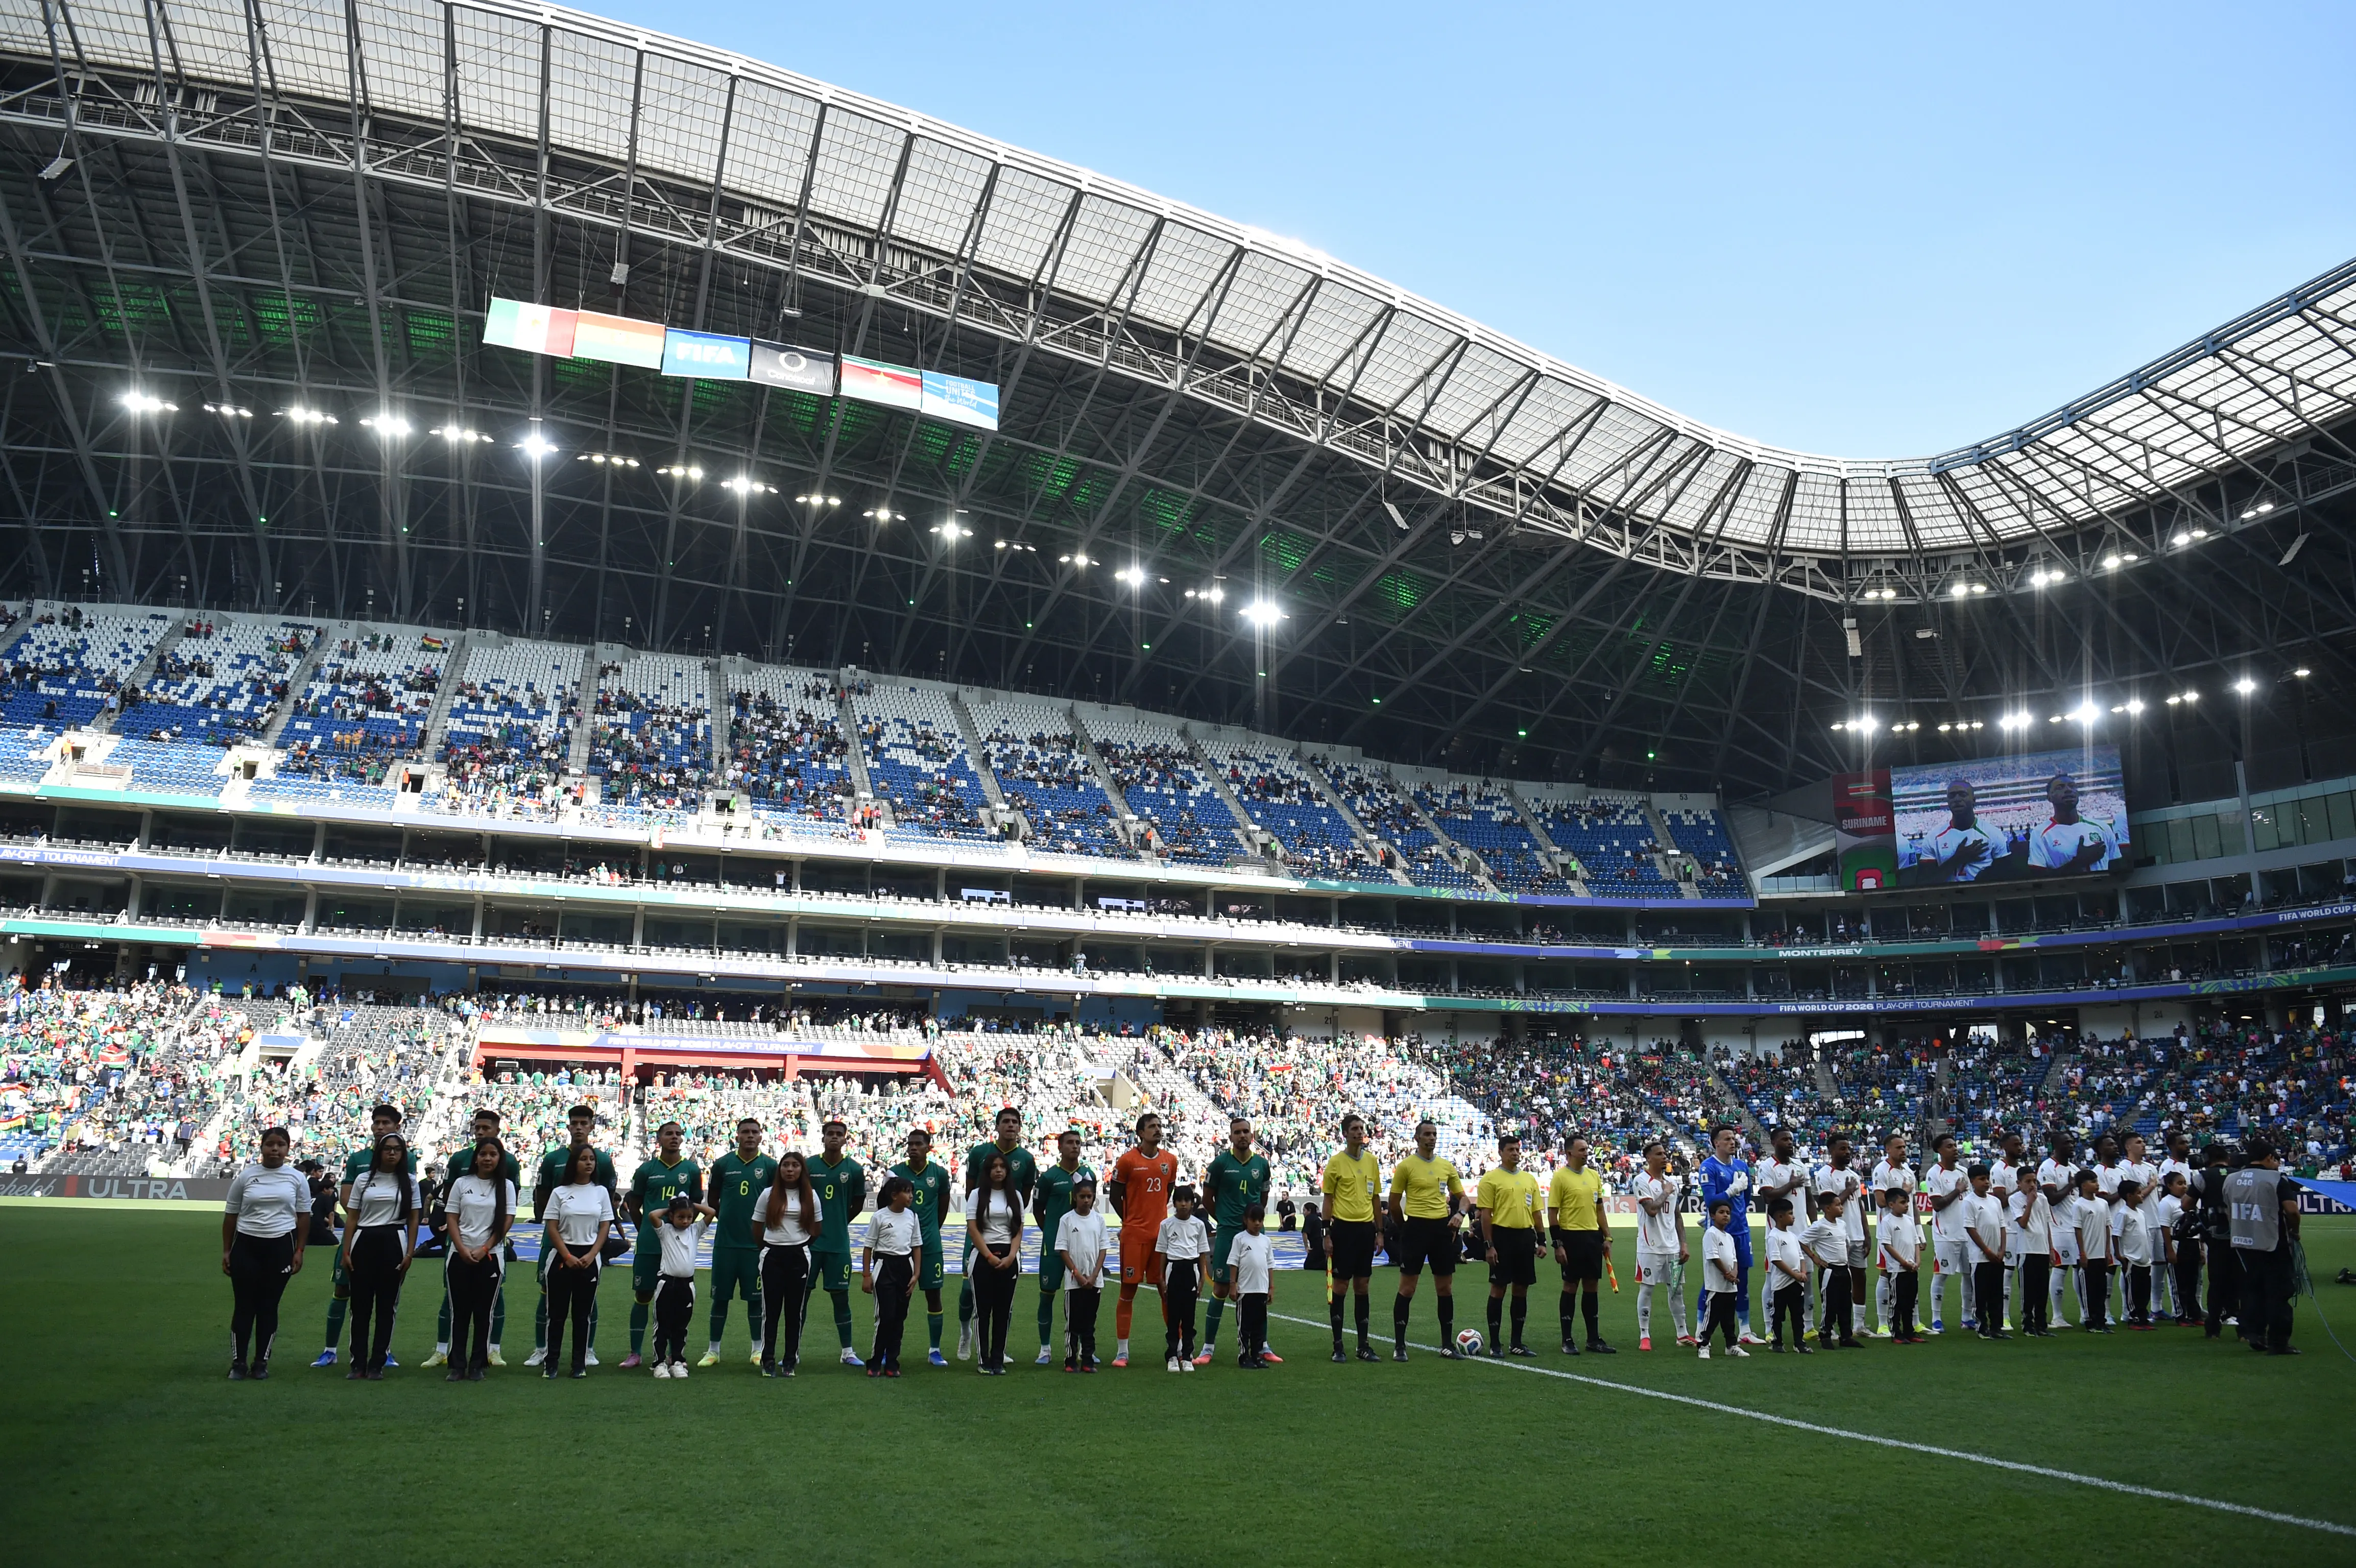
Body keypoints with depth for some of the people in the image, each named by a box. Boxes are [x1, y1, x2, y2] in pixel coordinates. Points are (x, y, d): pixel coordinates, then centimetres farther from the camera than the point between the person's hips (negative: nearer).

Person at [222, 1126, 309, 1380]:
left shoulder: (297, 1179, 2)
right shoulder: (246, 1176, 2)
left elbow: (303, 1216, 5)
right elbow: (231, 1215, 7)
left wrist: (299, 1251, 0)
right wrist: (226, 1251, 5)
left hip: (280, 1246, 0)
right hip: (246, 1246, 0)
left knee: (269, 1306, 5)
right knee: (244, 1305, 3)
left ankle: (261, 1362, 14)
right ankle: (239, 1362, 12)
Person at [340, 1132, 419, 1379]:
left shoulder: (409, 1182, 6)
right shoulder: (364, 1180, 6)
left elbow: (413, 1220, 6)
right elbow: (351, 1218, 6)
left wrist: (410, 1253, -2)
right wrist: (346, 1252, -1)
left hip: (393, 1243, -1)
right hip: (364, 1242, 1)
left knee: (386, 1306, 3)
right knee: (360, 1305, 2)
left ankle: (377, 1364, 10)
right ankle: (358, 1363, 10)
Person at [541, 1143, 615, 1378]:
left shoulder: (601, 1191, 5)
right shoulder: (559, 1192, 1)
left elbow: (605, 1227, 4)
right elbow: (552, 1228, -2)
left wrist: (590, 1256, -8)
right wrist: (568, 1257, -11)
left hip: (590, 1257, 1)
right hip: (562, 1256, -1)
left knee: (583, 1313, 5)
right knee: (557, 1312, 1)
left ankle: (580, 1364, 10)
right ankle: (550, 1362, 8)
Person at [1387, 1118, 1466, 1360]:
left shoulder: (1447, 1166, 10)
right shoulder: (1406, 1165, -4)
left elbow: (1462, 1197, 17)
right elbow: (1394, 1202, 0)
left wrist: (1460, 1213, -3)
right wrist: (1405, 1228, 5)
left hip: (1443, 1227, 5)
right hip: (1416, 1226, -4)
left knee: (1445, 1288, 8)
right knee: (1407, 1287, -2)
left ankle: (1447, 1343, 18)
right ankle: (1399, 1345, 5)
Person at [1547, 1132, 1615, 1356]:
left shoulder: (1594, 1175, 11)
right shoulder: (1560, 1177, -8)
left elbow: (1599, 1209, 16)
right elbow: (1552, 1213, -9)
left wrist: (1607, 1237, 11)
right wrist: (1557, 1245, -13)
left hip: (1593, 1236, 6)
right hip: (1572, 1236, -6)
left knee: (1592, 1287, 10)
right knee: (1571, 1287, 1)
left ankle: (1594, 1338, 18)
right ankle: (1567, 1340, 9)